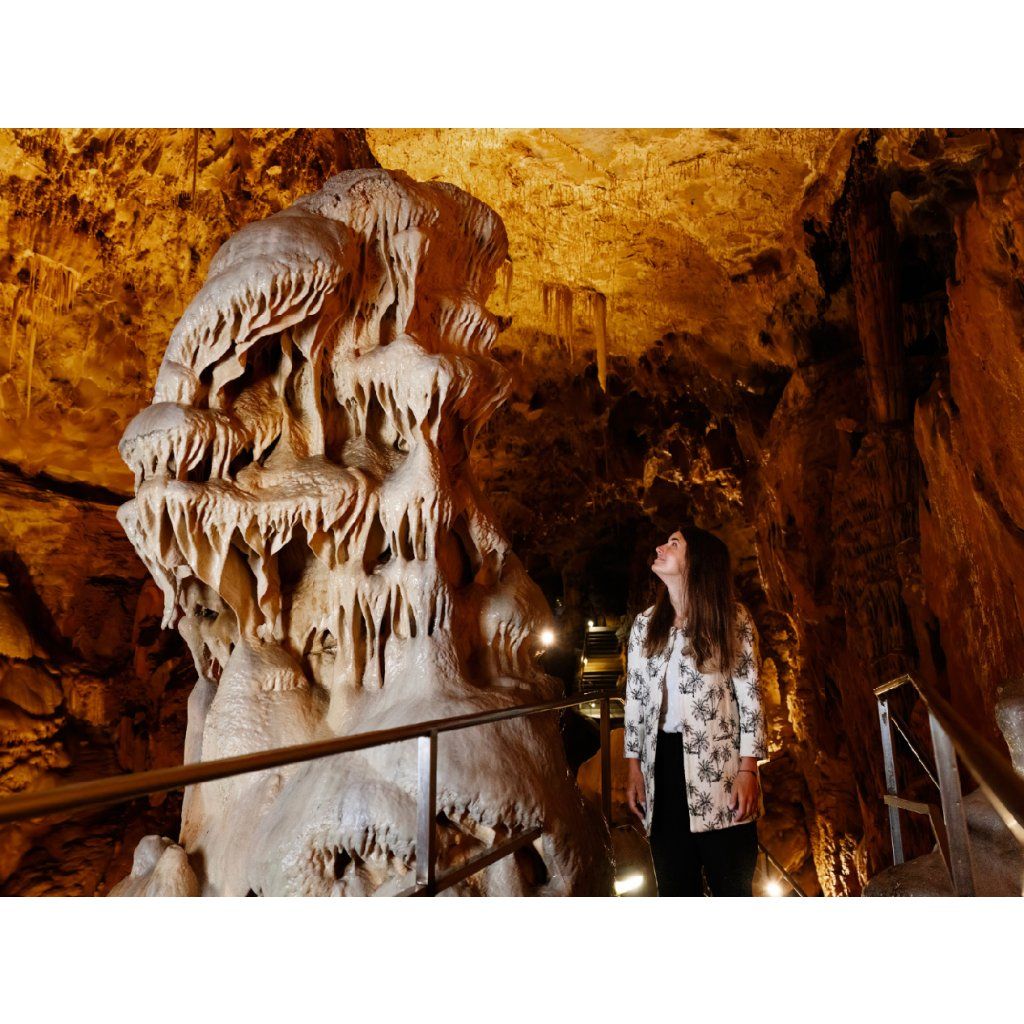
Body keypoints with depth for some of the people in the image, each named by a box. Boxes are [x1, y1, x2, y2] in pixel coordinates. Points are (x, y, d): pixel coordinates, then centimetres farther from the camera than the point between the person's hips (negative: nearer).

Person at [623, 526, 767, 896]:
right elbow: (634, 697, 11)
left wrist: (748, 769, -9)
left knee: (731, 883, 5)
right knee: (674, 883, 13)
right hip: (662, 762, 4)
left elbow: (750, 695, -3)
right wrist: (633, 767, 8)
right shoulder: (645, 624, 9)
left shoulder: (731, 619, -2)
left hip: (719, 768, -3)